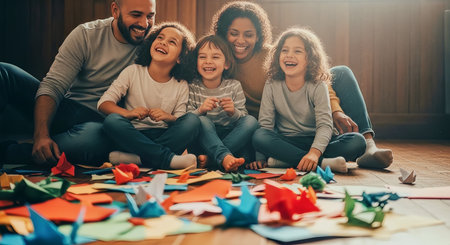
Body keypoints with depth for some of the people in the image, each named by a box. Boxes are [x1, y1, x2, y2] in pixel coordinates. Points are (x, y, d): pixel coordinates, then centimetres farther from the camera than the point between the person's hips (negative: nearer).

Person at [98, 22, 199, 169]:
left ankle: (136, 158, -34)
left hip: (164, 136, 1)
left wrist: (169, 118, -22)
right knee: (112, 120, -29)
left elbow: (180, 120, 3)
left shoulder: (181, 86, 6)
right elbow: (103, 103, -4)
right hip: (133, 135, -1)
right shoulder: (133, 72, 2)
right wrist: (128, 113, -24)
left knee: (192, 120, -23)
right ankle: (167, 158, -34)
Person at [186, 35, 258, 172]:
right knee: (202, 121, -31)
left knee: (251, 121, -23)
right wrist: (200, 111, -28)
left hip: (230, 136, 2)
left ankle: (209, 159, -32)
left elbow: (244, 119, 0)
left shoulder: (234, 86, 3)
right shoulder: (192, 87, 0)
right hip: (203, 138, -2)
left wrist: (233, 113, -24)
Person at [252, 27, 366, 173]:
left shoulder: (317, 86, -7)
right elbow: (265, 123, -5)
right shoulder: (272, 86, -2)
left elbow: (325, 124, -17)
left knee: (357, 141, -25)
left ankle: (284, 160, -31)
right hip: (285, 142, 0)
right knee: (259, 136, -30)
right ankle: (324, 163, -34)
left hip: (314, 142, 0)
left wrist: (314, 152, -36)